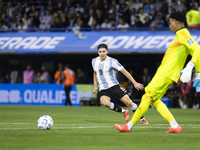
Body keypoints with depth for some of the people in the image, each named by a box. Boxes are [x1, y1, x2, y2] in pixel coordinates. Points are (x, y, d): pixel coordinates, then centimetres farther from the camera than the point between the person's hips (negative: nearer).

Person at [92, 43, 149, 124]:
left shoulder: (112, 61, -9)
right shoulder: (94, 61, 6)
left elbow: (124, 72, -8)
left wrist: (135, 83, -11)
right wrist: (95, 86, 17)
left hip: (114, 86, -3)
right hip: (103, 89, 3)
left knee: (129, 102, -11)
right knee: (105, 103, -30)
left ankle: (142, 119, 12)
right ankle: (123, 111, -5)